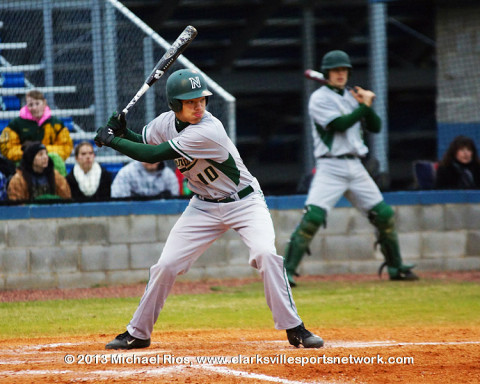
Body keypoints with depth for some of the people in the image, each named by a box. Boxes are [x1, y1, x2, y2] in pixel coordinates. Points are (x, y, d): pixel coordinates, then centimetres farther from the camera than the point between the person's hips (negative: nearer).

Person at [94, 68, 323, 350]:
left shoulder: (208, 131, -30)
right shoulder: (166, 122, -8)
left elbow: (152, 155, -28)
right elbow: (143, 143, 12)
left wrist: (112, 140, -18)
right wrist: (122, 132, -10)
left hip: (244, 202, -6)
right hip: (204, 206, 6)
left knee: (266, 253, -28)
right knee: (166, 266, -2)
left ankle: (294, 329, -18)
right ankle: (138, 334, 14)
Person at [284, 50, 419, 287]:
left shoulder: (352, 97, 17)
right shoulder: (319, 98, -3)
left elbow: (375, 127, 14)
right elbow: (339, 124, -17)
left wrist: (367, 105, -2)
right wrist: (364, 106, -9)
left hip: (355, 167, 6)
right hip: (330, 167, -6)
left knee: (384, 214, 6)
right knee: (313, 216, -20)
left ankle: (396, 267, 21)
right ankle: (286, 271, -18)